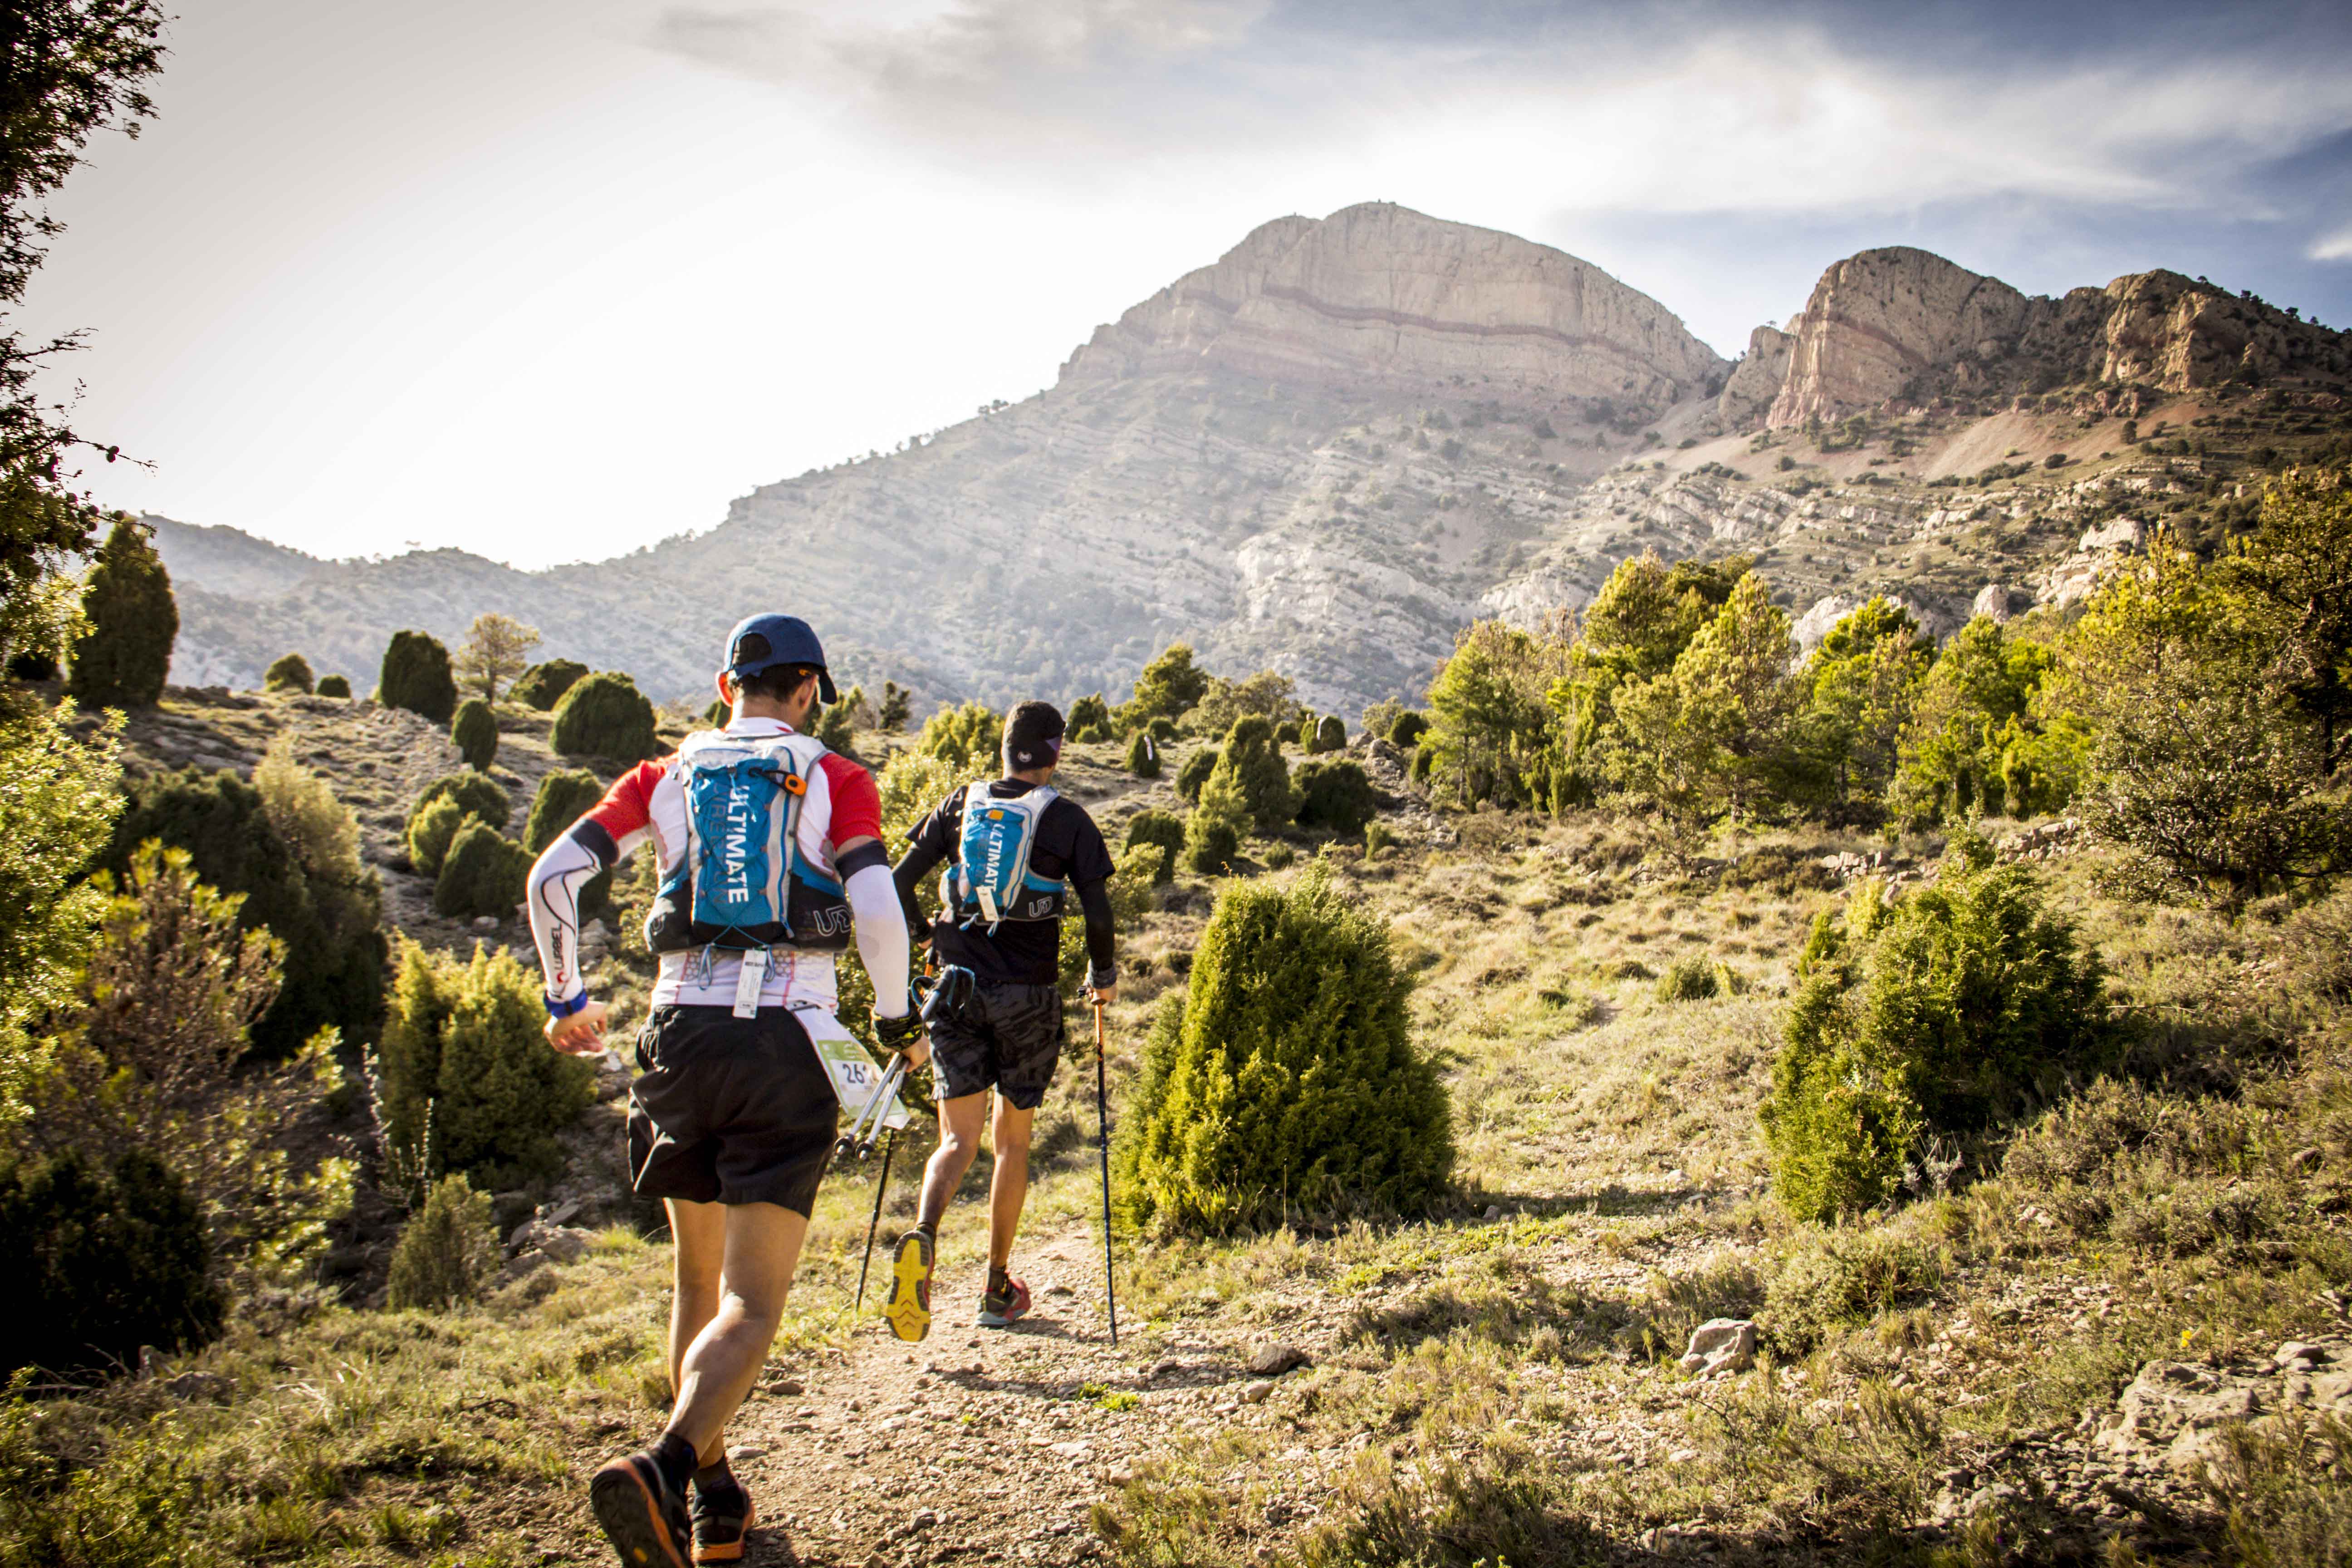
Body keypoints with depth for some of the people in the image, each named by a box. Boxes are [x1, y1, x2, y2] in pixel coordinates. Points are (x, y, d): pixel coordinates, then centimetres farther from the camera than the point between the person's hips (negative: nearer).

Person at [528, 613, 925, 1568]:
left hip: (681, 1033, 3)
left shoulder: (666, 775, 12)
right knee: (752, 1303, -4)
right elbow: (877, 912, -8)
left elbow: (553, 876, 3)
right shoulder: (836, 782, 5)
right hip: (787, 1042, -3)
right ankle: (664, 1470, -28)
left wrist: (567, 997, 16)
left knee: (699, 1282, 19)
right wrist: (897, 1021, 8)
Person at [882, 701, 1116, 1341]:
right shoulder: (1068, 819, -1)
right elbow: (1098, 910, -6)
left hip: (959, 988, 1)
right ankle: (998, 1288, 18)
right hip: (1029, 994, -1)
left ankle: (922, 1237, -28)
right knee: (1014, 1139, 13)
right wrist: (1102, 975, 12)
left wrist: (926, 939, 21)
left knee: (959, 1138, 2)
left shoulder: (962, 804, 6)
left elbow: (898, 883, 4)